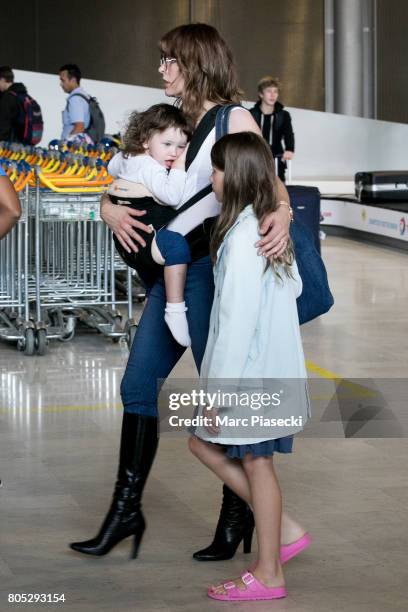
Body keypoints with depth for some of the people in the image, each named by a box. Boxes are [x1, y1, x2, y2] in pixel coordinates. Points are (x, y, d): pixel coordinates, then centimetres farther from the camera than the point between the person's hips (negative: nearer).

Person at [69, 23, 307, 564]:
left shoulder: (234, 121, -5)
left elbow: (272, 184, -14)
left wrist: (282, 214, -36)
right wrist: (111, 210, -7)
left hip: (211, 270, -7)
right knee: (137, 384, 6)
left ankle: (239, 512, 13)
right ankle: (127, 508, 14)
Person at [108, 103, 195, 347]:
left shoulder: (127, 158, 16)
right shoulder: (149, 167, -15)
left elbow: (113, 166, 41)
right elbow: (172, 196, -29)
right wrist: (179, 167, -20)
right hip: (142, 237, -11)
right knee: (177, 244, -37)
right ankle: (175, 310, -43)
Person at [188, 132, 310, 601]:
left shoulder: (242, 237, -21)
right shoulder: (271, 229, 7)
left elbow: (238, 320, -23)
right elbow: (295, 287, 20)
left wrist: (219, 392, -19)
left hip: (250, 374, -9)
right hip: (270, 366, 9)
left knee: (256, 464, 1)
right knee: (202, 443, 16)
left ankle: (268, 574, 11)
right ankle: (276, 527, 19)